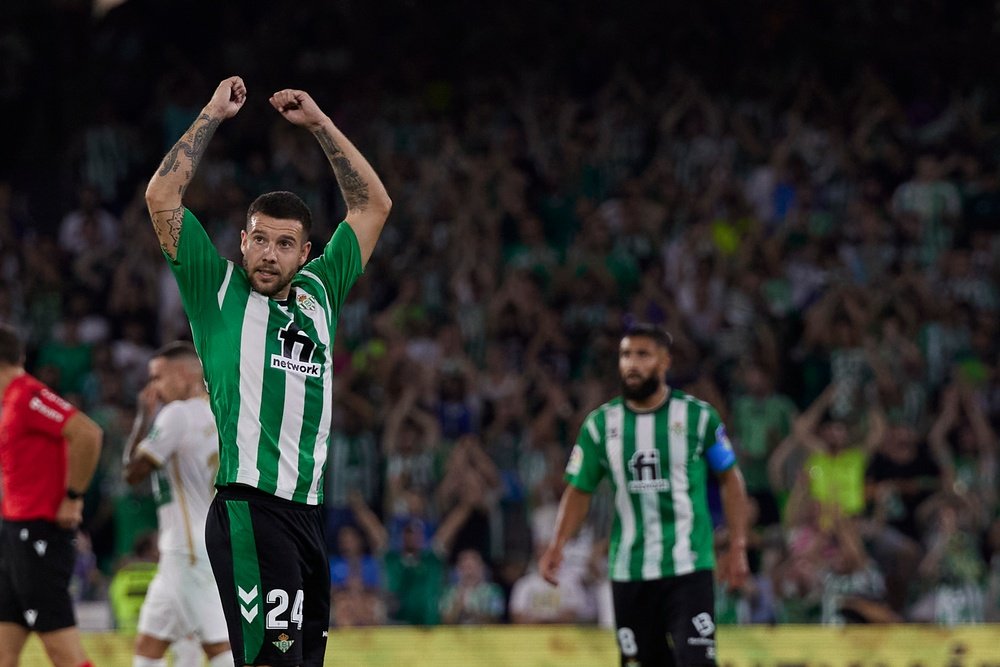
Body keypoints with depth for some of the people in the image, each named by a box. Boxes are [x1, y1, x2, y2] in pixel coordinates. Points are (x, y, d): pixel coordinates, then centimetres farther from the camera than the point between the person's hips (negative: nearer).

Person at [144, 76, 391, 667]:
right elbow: (162, 197, -1)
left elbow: (374, 205, 23)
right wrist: (215, 113, 4)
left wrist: (318, 122, 19)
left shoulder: (320, 291, 17)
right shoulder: (219, 291, 5)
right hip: (248, 506, -6)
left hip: (309, 509, 6)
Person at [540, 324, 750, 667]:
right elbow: (579, 490, 9)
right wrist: (557, 545, -5)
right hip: (629, 571, 3)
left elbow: (730, 479, 7)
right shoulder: (601, 423, 5)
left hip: (688, 568, -3)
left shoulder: (698, 416, -1)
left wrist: (737, 547, 2)